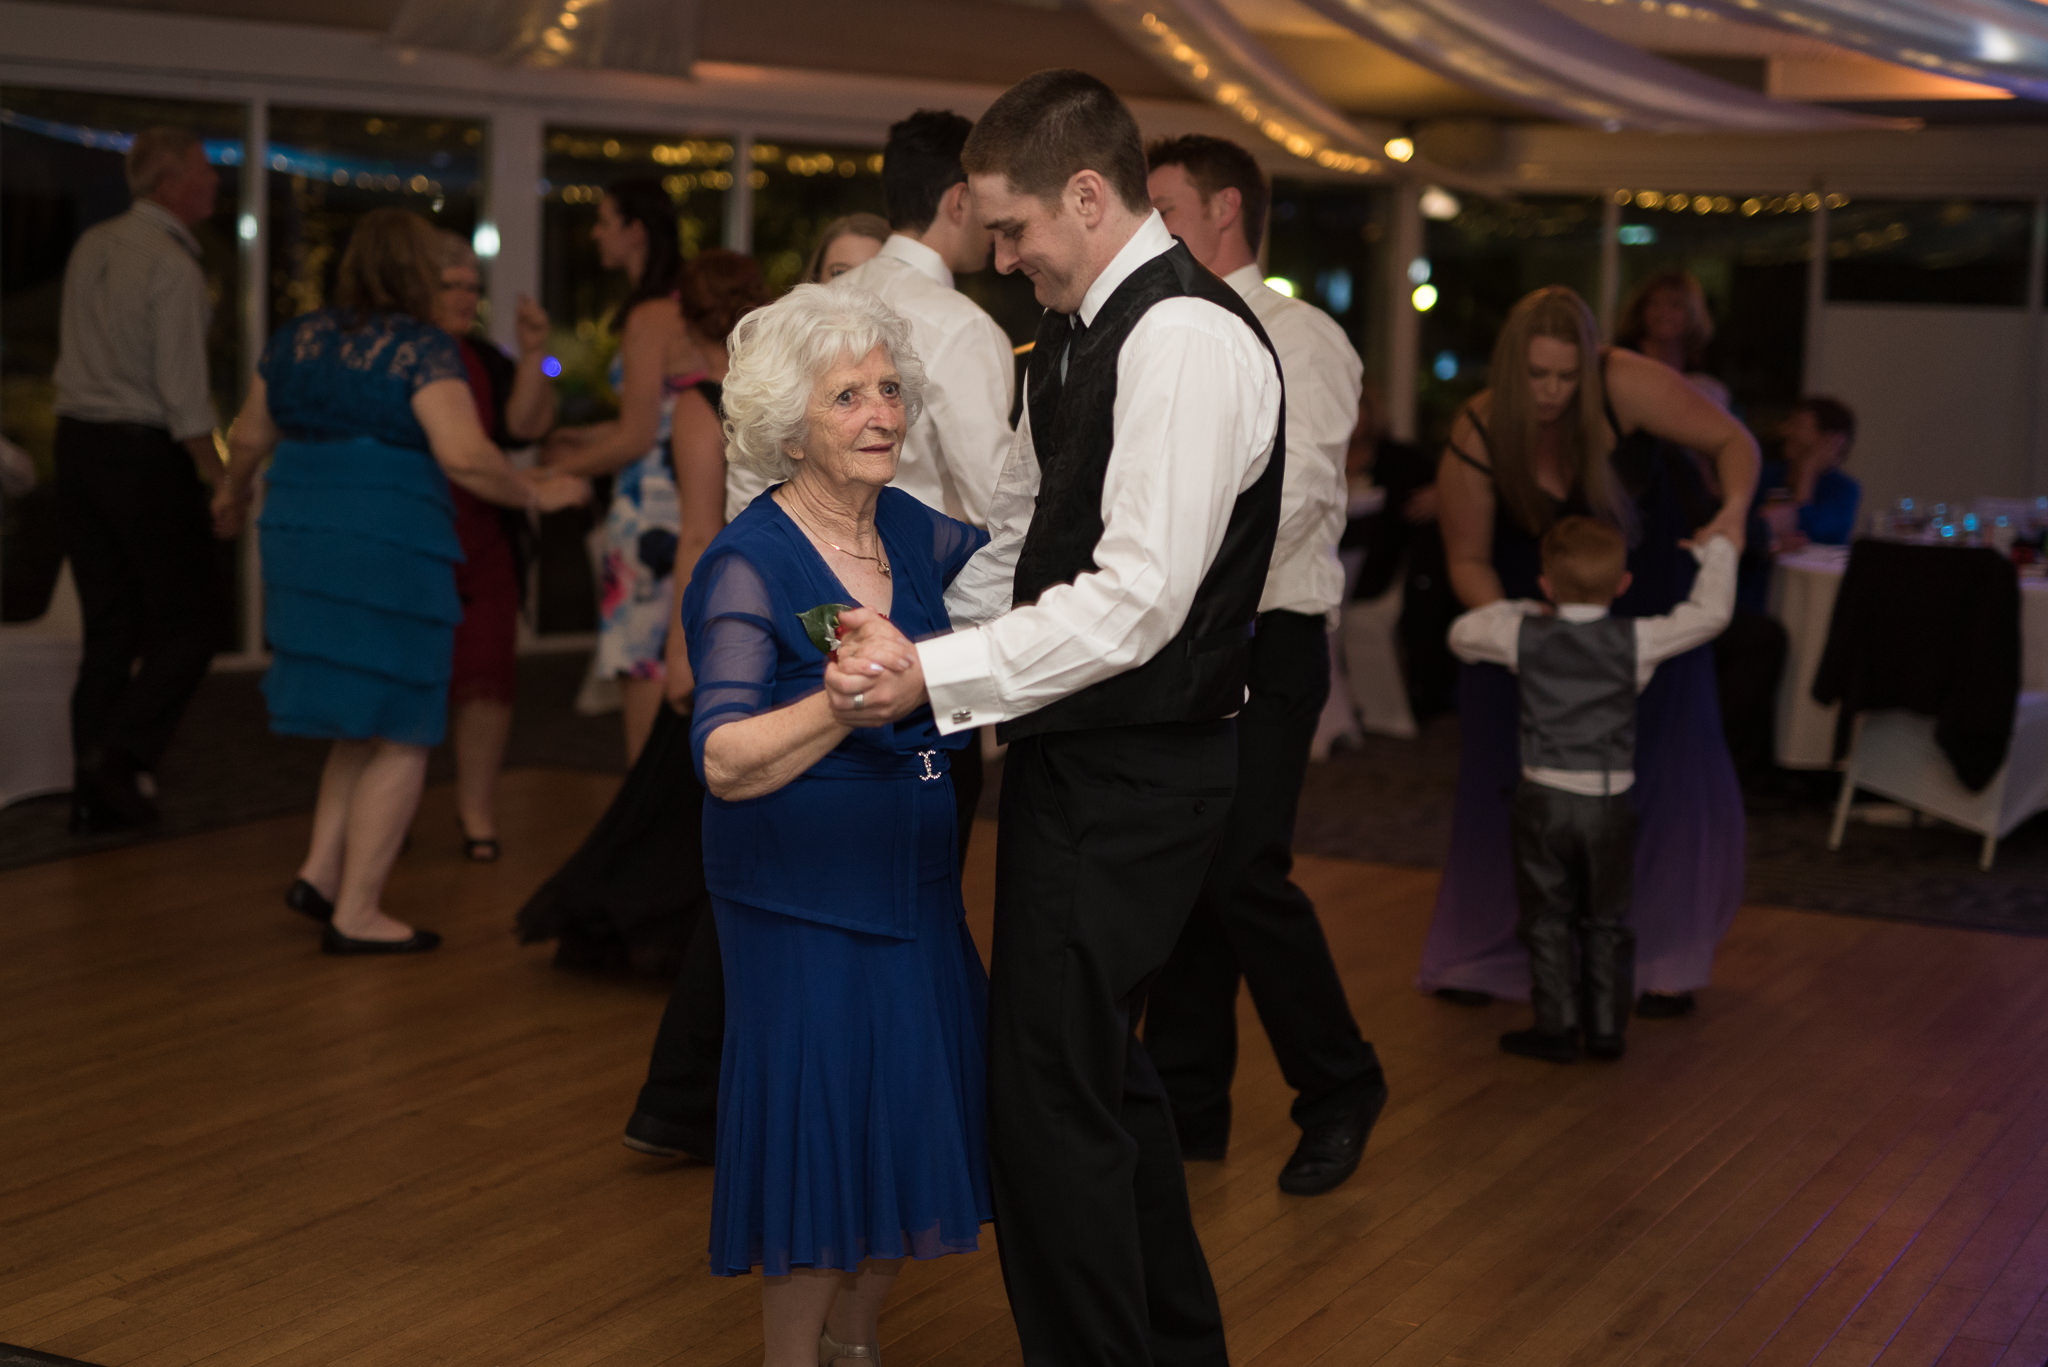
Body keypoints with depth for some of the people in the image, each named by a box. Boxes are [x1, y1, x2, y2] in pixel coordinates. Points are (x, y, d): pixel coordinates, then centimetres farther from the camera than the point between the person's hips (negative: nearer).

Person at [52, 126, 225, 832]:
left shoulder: (91, 247, 8)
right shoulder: (173, 266, -14)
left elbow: (78, 348, 15)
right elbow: (182, 390, -17)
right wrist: (219, 480, -11)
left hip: (78, 440, 7)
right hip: (145, 452, -7)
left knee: (107, 627, 12)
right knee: (187, 621, 5)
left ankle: (95, 796, 13)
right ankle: (121, 753, -6)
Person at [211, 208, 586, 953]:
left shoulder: (297, 338, 9)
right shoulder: (422, 349, -10)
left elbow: (250, 435, 19)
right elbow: (466, 457, -20)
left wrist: (231, 493, 38)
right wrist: (537, 493, -5)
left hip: (300, 545, 7)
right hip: (388, 554, -7)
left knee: (366, 720, 21)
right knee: (399, 738, 3)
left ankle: (321, 871, 14)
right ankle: (356, 914, 5)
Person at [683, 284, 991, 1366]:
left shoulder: (916, 536, 5)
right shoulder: (749, 566, -14)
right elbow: (725, 763, -23)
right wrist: (843, 705, -37)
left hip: (915, 888, 7)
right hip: (800, 899, -6)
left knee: (911, 1126, 12)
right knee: (820, 1137, -1)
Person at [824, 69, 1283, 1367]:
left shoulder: (1185, 338, -19)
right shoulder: (1082, 336, 12)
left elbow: (1136, 600, -26)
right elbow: (1021, 543, 22)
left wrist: (937, 677, -26)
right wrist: (907, 645, 13)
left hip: (1133, 773, -10)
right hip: (1083, 759, 10)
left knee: (1052, 1097, -5)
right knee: (1098, 1066, 20)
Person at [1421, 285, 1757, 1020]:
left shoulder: (1625, 385, -26)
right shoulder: (1477, 438, -22)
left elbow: (1734, 440, -18)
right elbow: (1468, 559, -11)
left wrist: (1733, 510, -38)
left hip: (1646, 596, 0)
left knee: (1668, 769, -3)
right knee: (1510, 776, 0)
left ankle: (1666, 958, 12)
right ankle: (1485, 952, 16)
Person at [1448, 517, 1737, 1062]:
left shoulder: (1523, 635, -4)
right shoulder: (1637, 640, -7)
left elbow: (1462, 634, 13)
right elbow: (1712, 612, 2)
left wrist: (1509, 609, 24)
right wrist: (1716, 550, 16)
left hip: (1543, 798, 0)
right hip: (1611, 799, 0)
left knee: (1547, 917, 9)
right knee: (1607, 919, 13)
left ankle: (1556, 1027, 8)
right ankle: (1607, 1027, 15)